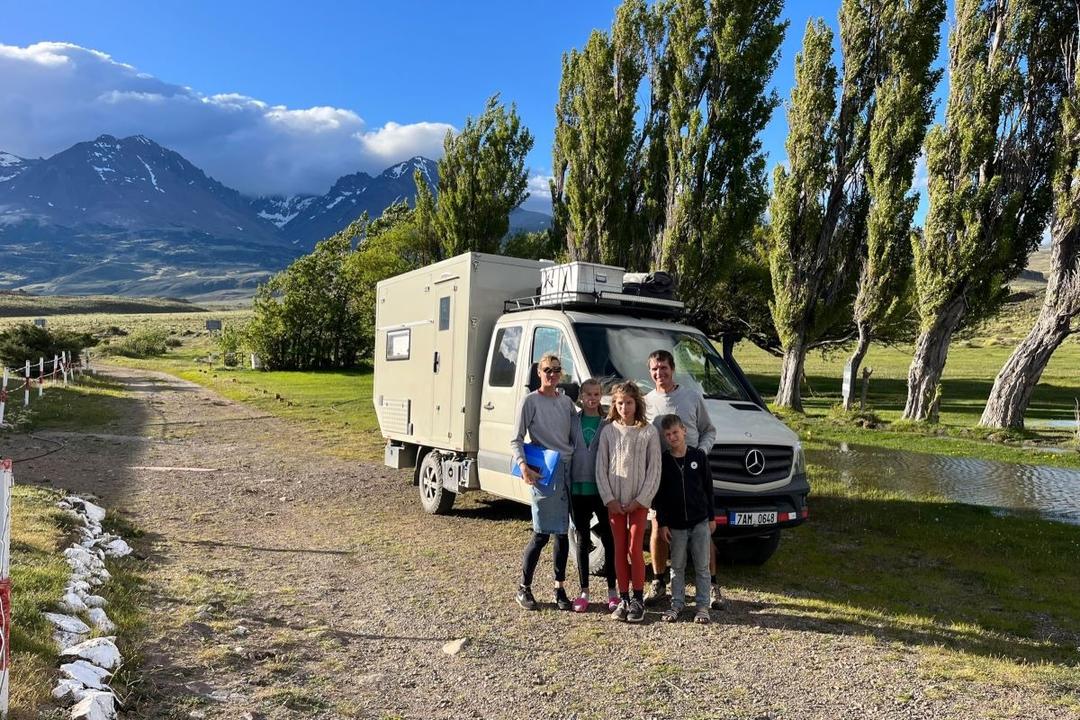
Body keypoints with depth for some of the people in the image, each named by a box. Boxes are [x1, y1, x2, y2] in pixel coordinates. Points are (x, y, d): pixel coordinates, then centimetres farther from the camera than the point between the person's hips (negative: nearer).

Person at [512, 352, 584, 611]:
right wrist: (523, 465, -21)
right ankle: (524, 588, 10)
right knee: (542, 532, -6)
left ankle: (559, 589, 19)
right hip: (543, 472, -5)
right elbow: (517, 440, -5)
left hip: (568, 469, 5)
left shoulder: (567, 402, 13)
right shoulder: (530, 401, -2)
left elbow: (578, 439, 13)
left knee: (562, 532, 9)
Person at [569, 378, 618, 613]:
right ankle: (584, 591, 19)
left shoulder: (608, 424, 0)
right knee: (582, 539, 10)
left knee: (608, 539, 6)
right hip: (578, 488, 1)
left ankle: (612, 591, 19)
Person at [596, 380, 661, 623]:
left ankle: (638, 600, 9)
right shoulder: (608, 431, 3)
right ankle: (623, 599, 15)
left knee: (635, 550, -3)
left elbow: (654, 470, -3)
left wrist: (640, 500, -8)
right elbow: (600, 468, 3)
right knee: (619, 550, 6)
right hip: (614, 502, 2)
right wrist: (609, 499, -5)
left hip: (639, 501, -2)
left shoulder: (648, 432, -2)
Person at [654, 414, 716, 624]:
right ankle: (677, 603, 21)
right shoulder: (662, 461, -3)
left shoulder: (699, 456, -2)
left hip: (700, 522, 0)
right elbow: (658, 495, -1)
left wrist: (711, 517, 4)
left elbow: (708, 488, 4)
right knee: (677, 567, 10)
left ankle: (702, 605, 16)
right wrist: (662, 523, -3)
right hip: (675, 524, 0)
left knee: (702, 567, 6)